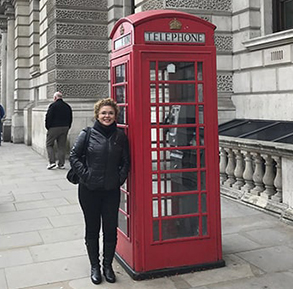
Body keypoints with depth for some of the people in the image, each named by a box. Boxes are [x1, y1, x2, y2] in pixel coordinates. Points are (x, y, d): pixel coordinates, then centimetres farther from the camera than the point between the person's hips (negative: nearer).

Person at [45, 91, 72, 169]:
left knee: (49, 144, 6)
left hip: (54, 128, -5)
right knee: (62, 146, 9)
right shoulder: (68, 106, 10)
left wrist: (47, 127, 1)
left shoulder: (53, 105, -10)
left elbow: (48, 117, -11)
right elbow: (70, 118, 14)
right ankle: (61, 164, 9)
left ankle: (52, 162, -5)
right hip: (65, 128, 5)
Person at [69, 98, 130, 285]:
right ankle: (95, 266, 26)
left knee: (111, 230, 6)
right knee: (92, 229, 10)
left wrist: (120, 179, -2)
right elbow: (74, 157, -1)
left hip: (111, 190, 1)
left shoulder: (120, 136, 1)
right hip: (89, 190, -1)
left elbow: (126, 162, 8)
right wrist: (86, 175, -9)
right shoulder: (87, 134, -4)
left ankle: (108, 265, 24)